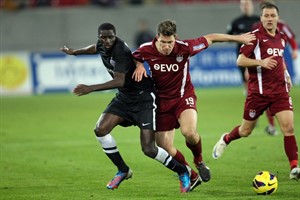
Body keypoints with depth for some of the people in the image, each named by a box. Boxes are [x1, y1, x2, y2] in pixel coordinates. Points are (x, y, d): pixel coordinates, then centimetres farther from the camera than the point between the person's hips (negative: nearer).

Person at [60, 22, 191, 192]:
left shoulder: (121, 51, -27)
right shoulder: (103, 45, -1)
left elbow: (119, 81, -38)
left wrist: (91, 88, -43)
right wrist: (75, 52, 40)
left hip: (144, 98, -8)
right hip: (124, 97, 8)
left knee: (149, 149, -14)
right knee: (101, 129, -9)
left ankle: (182, 172, 10)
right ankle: (123, 171, 9)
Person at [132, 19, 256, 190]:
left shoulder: (184, 48, -20)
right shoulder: (146, 50, -14)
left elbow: (210, 39, -5)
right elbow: (133, 56, 10)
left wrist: (238, 38, 1)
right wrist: (139, 65, -13)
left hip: (183, 96, -3)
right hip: (162, 101, 3)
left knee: (189, 132, -31)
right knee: (164, 148, -1)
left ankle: (199, 160, 3)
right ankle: (192, 177, 21)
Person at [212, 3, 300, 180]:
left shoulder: (282, 38, 11)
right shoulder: (256, 36, -8)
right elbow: (240, 60, -12)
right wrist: (261, 62, -24)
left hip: (280, 90, 4)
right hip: (258, 91, -4)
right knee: (246, 131, 10)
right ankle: (226, 139, 42)